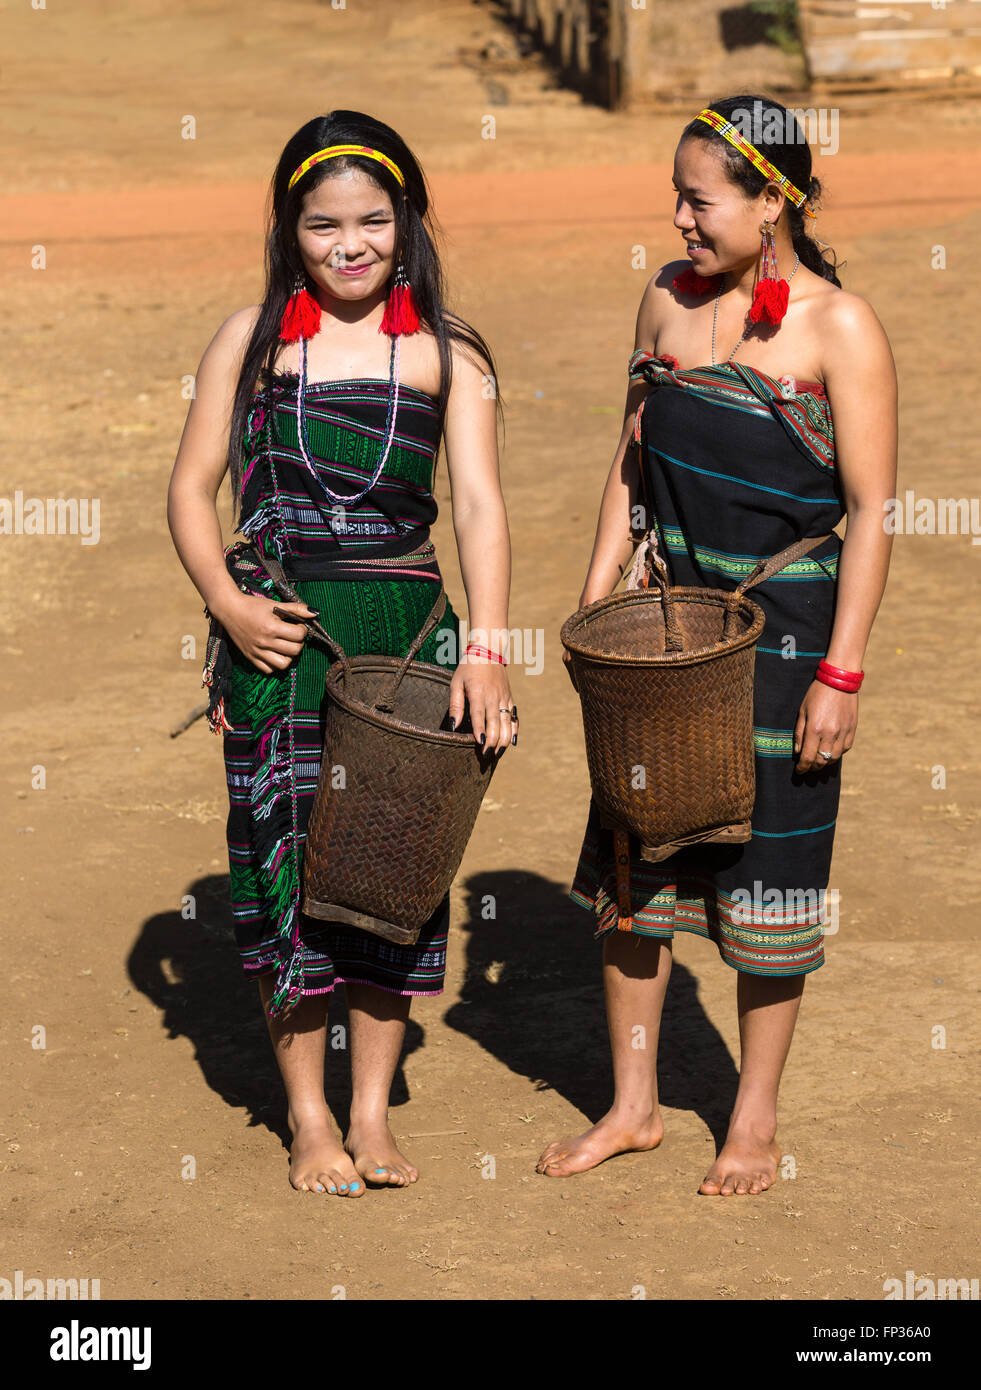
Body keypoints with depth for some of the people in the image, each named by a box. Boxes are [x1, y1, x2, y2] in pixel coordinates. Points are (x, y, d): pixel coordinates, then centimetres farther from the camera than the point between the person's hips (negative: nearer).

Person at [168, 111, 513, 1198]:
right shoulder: (252, 337, 4)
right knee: (285, 862, 3)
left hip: (404, 633, 0)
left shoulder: (447, 355, 3)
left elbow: (479, 504, -5)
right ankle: (308, 1120, 17)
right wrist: (228, 605, -11)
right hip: (276, 637, 0)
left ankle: (372, 1114, 19)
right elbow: (192, 486, 5)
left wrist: (486, 648, -18)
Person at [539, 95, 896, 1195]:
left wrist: (840, 673, -14)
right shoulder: (669, 299, 4)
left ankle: (755, 1121, 21)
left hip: (785, 631, -5)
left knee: (768, 872, 6)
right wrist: (594, 603, 7)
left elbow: (869, 512, -11)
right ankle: (632, 1105, 23)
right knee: (631, 863, 8)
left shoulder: (839, 328, -12)